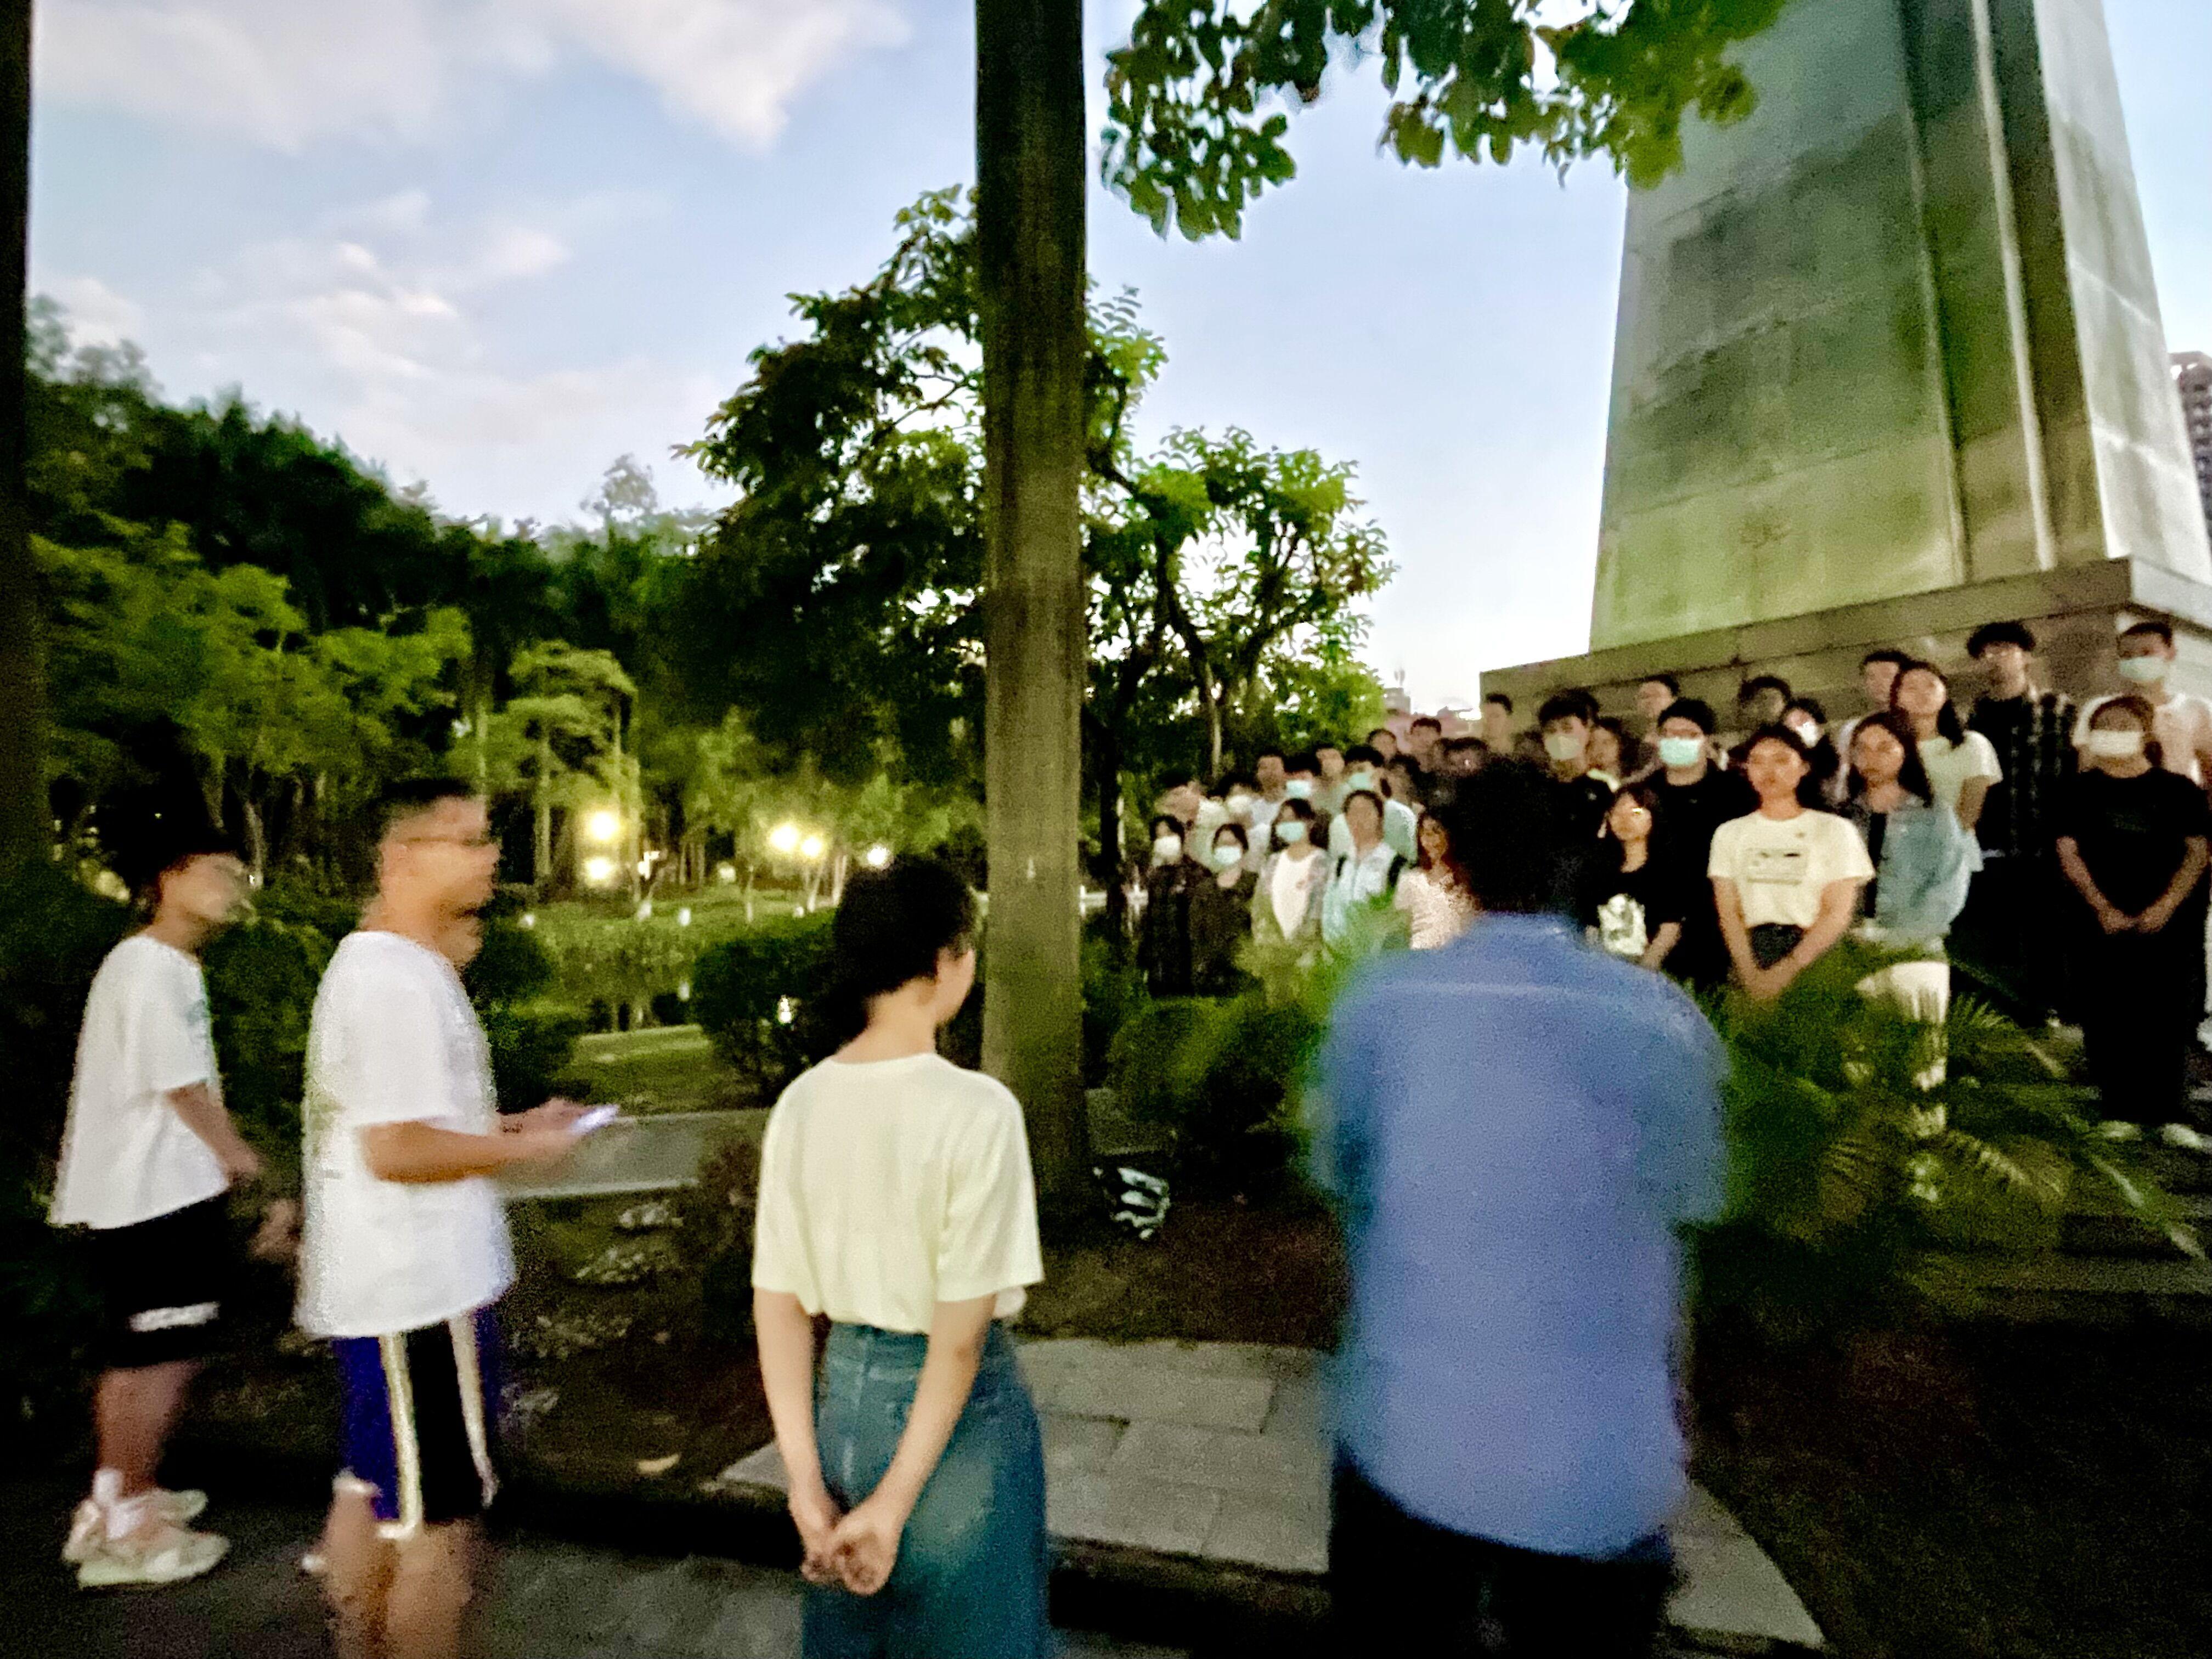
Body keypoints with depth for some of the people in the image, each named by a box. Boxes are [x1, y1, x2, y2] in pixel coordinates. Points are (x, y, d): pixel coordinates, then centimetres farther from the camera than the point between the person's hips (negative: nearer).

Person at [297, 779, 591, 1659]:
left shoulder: (377, 962, 10)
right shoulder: (399, 979, -23)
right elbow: (396, 1149, -26)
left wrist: (505, 1124, 10)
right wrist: (525, 1149, -15)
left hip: (376, 1287, 10)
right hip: (421, 1290, -10)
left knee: (371, 1490, 23)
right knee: (440, 1518, 5)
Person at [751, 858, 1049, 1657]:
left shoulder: (800, 1104, -7)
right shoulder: (977, 1108, -23)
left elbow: (778, 1304, -4)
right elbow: (961, 1331, -21)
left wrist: (806, 1482, 0)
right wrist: (897, 1502, -12)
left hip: (846, 1390, 5)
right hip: (956, 1409, -5)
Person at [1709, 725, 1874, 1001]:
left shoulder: (1834, 830, 8)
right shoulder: (1729, 833, 14)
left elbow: (1838, 912, -2)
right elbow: (1729, 912, 4)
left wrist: (1789, 968, -15)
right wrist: (1750, 974, -12)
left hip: (1814, 958, -1)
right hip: (1751, 954, 1)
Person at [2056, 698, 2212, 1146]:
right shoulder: (2083, 791, 3)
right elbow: (2068, 851, 0)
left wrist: (2165, 906, -9)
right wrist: (2103, 908, -8)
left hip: (2167, 921, 0)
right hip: (2102, 921, 0)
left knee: (2169, 1018, 1)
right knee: (2107, 1020, 1)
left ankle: (2167, 1113, 11)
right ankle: (2121, 1111, 10)